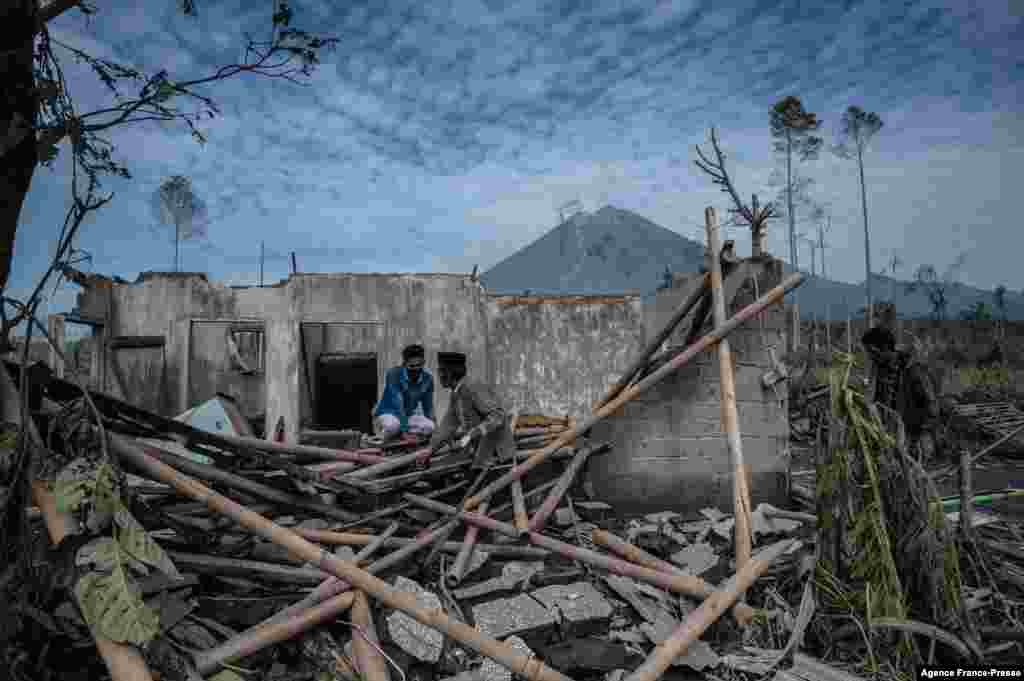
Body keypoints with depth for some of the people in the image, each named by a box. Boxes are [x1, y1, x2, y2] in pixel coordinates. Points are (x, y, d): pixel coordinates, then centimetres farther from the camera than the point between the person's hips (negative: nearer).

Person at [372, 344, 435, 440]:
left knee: (429, 427, -26)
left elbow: (428, 407, 2)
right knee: (393, 425, -40)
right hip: (387, 413, -4)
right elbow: (397, 403, -27)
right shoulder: (394, 373, -20)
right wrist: (405, 430, -34)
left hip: (409, 415, 4)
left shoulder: (427, 379, -6)